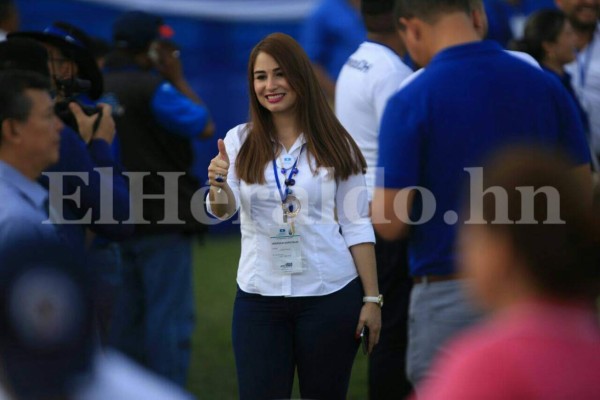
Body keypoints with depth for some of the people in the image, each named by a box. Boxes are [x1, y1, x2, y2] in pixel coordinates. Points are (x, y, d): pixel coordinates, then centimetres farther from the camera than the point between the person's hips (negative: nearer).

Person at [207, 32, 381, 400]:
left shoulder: (334, 144, 0)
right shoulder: (240, 141, 3)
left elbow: (356, 225, 1)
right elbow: (223, 211, -10)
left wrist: (372, 298, -3)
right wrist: (219, 187, -33)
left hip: (330, 295, -1)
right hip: (258, 298, 1)